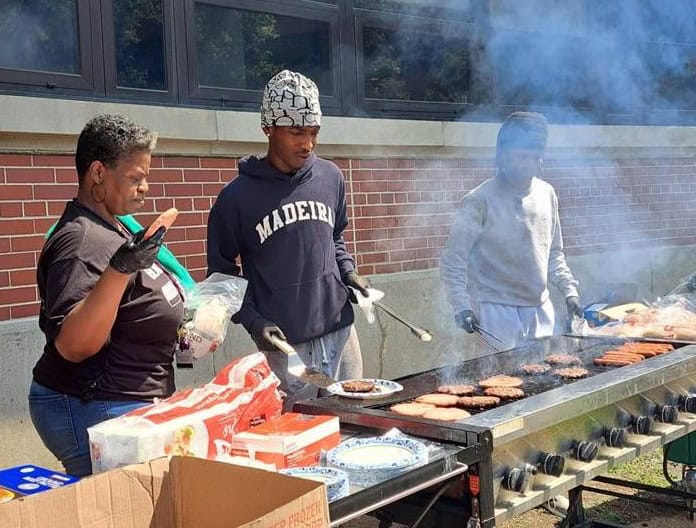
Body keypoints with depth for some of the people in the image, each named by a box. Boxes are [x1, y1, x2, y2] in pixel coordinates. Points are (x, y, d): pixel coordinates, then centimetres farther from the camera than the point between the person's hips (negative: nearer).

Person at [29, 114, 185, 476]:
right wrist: (120, 269, -36)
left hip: (129, 406, 10)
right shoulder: (82, 243, -19)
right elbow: (72, 345, -28)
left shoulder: (110, 229, 12)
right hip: (95, 415, -10)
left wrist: (178, 334, 13)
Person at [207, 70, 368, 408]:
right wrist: (252, 320, -12)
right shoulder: (237, 198, -7)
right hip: (284, 346, -4)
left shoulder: (330, 177, 5)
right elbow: (222, 273, 1)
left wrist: (347, 272, 3)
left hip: (340, 333, 4)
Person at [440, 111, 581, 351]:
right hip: (497, 311, -6)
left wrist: (569, 291, 6)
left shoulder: (546, 194, 6)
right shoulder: (480, 201, -12)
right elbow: (452, 262, -11)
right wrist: (461, 307, -22)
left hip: (541, 309, 6)